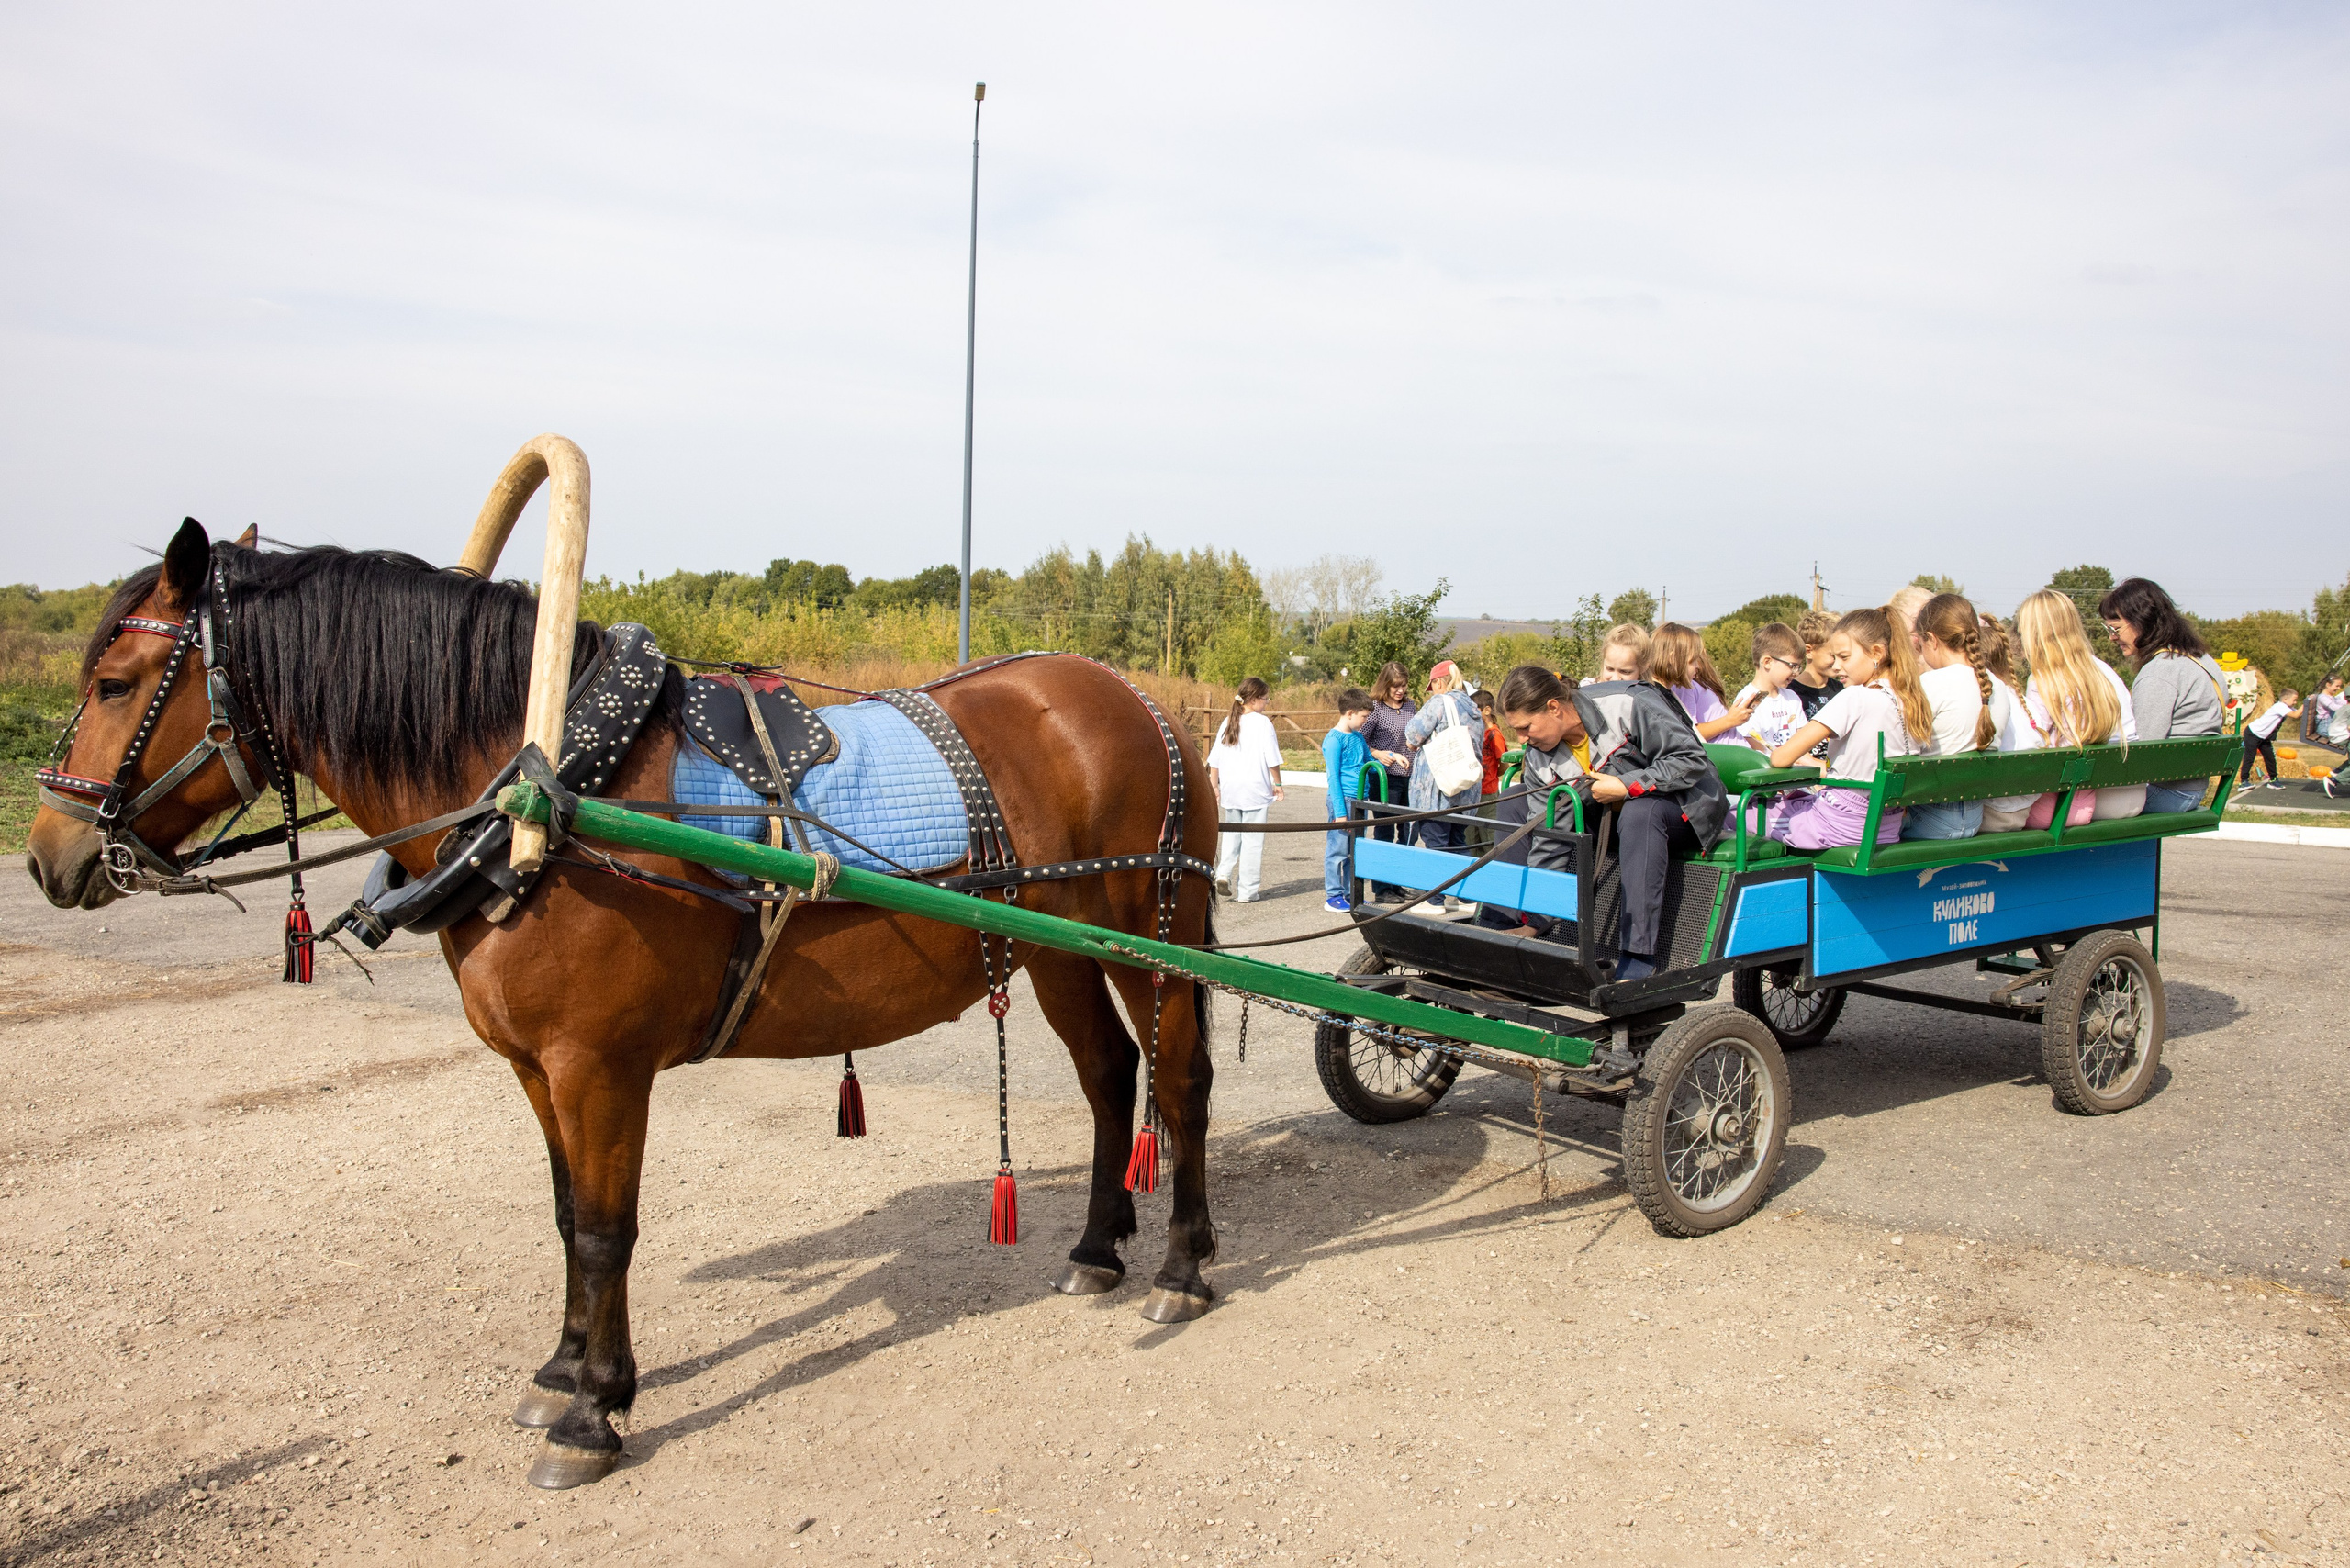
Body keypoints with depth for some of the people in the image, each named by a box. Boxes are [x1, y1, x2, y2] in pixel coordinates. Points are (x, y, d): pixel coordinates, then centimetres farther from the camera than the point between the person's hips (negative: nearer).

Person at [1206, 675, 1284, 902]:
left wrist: (1214, 785, 15)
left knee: (1231, 832, 20)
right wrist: (1277, 784, 3)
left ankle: (1224, 872, -1)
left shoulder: (1228, 722, 6)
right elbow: (1272, 759, -8)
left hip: (1229, 789, 5)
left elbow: (1214, 759, 8)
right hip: (1255, 789, -5)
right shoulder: (1262, 722, -9)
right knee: (1252, 839, 2)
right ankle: (1247, 890, 4)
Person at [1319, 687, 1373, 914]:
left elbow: (1370, 763, 27)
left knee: (1355, 851, 13)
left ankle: (1351, 895, 21)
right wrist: (1340, 812, -17)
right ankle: (1333, 897, 5)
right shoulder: (1334, 740, -11)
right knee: (1338, 850, -3)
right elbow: (1333, 778, -14)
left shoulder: (1358, 736, 14)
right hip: (1343, 800, -9)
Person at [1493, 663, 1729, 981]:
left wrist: (1625, 786, -29)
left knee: (1639, 812, -42)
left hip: (1683, 809, -6)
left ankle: (1637, 964, -42)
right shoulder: (1538, 756, -8)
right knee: (1514, 803, -2)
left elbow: (1693, 759, -25)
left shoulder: (1628, 705, -26)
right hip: (1612, 817, 7)